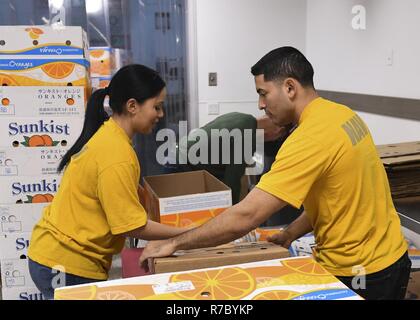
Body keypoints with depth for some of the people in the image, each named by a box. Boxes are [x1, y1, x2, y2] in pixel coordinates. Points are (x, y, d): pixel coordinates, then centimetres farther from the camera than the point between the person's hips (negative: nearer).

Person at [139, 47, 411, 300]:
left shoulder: (310, 139, -28)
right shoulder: (341, 113, 1)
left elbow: (246, 216, -30)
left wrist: (174, 244, -20)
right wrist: (290, 234, 2)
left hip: (359, 272, -8)